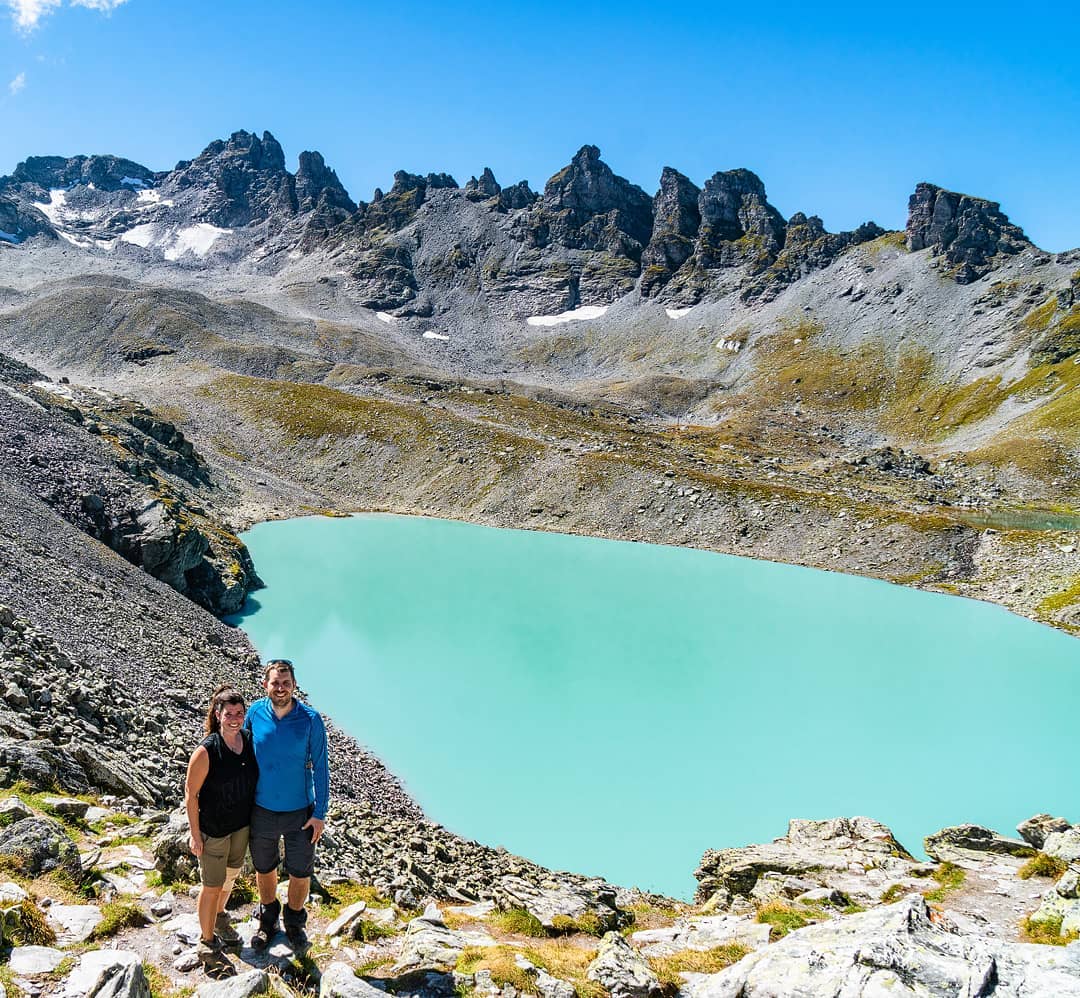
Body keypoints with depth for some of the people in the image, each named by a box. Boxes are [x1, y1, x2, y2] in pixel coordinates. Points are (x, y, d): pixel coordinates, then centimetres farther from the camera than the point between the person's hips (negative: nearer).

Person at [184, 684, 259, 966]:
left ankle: (219, 918, 50)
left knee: (231, 875, 24)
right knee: (212, 887, 6)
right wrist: (195, 834, -13)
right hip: (213, 830, -6)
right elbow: (191, 794, -16)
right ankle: (207, 941, 26)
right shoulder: (207, 750, -24)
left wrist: (254, 818, 12)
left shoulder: (249, 740, -6)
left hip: (242, 825, 6)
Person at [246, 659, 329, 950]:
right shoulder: (255, 712, -10)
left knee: (300, 873, 12)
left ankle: (294, 922, 39)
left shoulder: (311, 720, -16)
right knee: (264, 869, 20)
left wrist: (320, 814, -9)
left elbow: (320, 768, -8)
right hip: (262, 810, 2)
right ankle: (267, 920, 45)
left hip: (300, 812, -2)